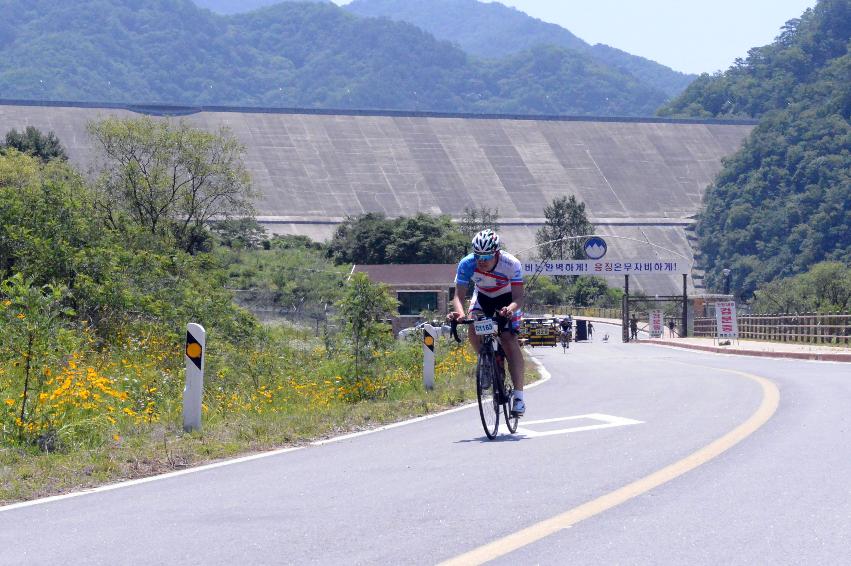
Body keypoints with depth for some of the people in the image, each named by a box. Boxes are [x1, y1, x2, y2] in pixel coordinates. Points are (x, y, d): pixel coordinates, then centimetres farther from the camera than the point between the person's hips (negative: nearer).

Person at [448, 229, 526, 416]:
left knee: (509, 341, -19)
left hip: (507, 299, -3)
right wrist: (459, 312, -50)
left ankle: (519, 396, -18)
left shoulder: (511, 264, -34)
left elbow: (518, 298, -35)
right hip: (482, 297, 3)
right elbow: (458, 295, -28)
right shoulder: (467, 264, -29)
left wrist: (510, 309, -57)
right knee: (473, 332, -24)